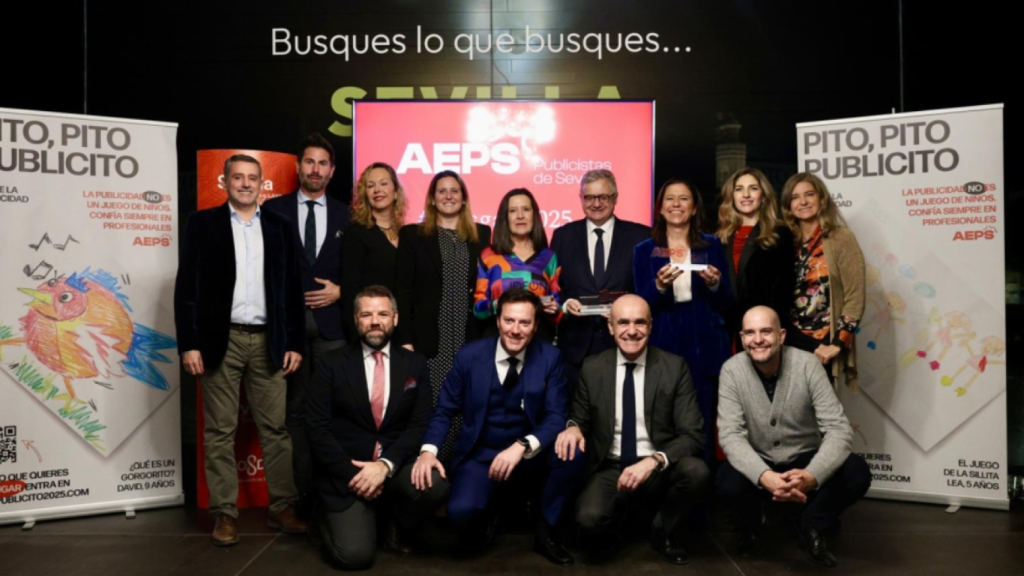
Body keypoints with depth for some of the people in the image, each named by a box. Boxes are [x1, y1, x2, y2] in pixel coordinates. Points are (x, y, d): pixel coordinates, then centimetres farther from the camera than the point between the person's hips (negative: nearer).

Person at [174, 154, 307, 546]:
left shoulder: (279, 226, 10)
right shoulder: (202, 223, 4)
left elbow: (292, 288, 9)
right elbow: (187, 287, -1)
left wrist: (295, 343, 4)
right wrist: (189, 343, -8)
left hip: (269, 341, 2)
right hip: (221, 341, -2)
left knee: (276, 428, 4)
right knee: (220, 431, 3)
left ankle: (282, 508, 13)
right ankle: (224, 513, 12)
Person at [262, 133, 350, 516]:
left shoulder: (346, 215, 10)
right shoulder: (274, 209, 7)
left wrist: (339, 291, -5)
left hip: (332, 322, 1)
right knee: (295, 409, 5)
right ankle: (301, 492, 11)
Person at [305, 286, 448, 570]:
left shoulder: (415, 365, 5)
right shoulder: (332, 366, 0)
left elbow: (420, 425, -2)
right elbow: (318, 429, -4)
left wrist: (386, 465, -17)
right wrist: (352, 473, -15)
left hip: (395, 467, 2)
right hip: (346, 473, -2)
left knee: (435, 485, -30)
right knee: (354, 554, -21)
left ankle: (394, 527, 5)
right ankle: (333, 518, 17)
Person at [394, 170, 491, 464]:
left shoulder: (482, 235, 12)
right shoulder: (412, 235, 6)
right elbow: (403, 290, 2)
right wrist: (404, 339, -7)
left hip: (471, 340, 2)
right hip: (430, 340, -1)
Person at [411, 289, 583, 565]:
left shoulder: (550, 357, -6)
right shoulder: (470, 355, -5)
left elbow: (557, 417, -12)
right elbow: (445, 410, 1)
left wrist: (522, 447, -31)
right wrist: (428, 450, -19)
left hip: (531, 457, 1)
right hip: (480, 456, -1)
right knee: (461, 511, -30)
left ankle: (545, 531, -4)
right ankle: (485, 517, 11)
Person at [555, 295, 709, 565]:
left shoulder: (675, 367, -4)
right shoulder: (592, 368, 1)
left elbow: (693, 435, -9)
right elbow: (581, 418, 11)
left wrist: (654, 461, -28)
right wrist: (573, 427, -15)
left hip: (659, 471, 0)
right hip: (610, 470, 0)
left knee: (697, 471, -32)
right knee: (589, 517, -31)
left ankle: (664, 532, 1)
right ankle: (614, 520, 10)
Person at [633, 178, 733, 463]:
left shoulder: (711, 246, 7)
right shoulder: (644, 250, 6)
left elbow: (726, 306, 5)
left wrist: (715, 284, -15)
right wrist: (660, 285, -19)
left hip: (704, 347, 0)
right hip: (662, 347, 0)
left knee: (702, 426, 0)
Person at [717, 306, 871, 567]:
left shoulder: (807, 364, -15)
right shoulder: (732, 370, -15)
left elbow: (838, 428, -20)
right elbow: (730, 434, -21)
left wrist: (812, 475, -39)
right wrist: (764, 476, -40)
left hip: (805, 460, 1)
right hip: (758, 466, -1)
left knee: (857, 474, -26)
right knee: (729, 481, -32)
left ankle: (812, 526, 5)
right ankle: (749, 530, 5)